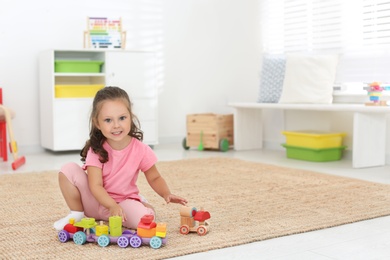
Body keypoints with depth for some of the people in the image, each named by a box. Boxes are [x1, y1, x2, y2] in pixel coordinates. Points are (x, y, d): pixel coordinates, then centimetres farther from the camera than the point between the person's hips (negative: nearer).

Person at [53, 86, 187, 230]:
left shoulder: (141, 150, -13)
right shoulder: (96, 149, -15)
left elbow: (154, 178, 0)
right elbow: (95, 185, -21)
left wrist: (166, 194, -21)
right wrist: (113, 206, -38)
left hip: (124, 202, 0)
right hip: (96, 200, 1)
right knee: (68, 169, -21)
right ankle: (77, 214, -1)